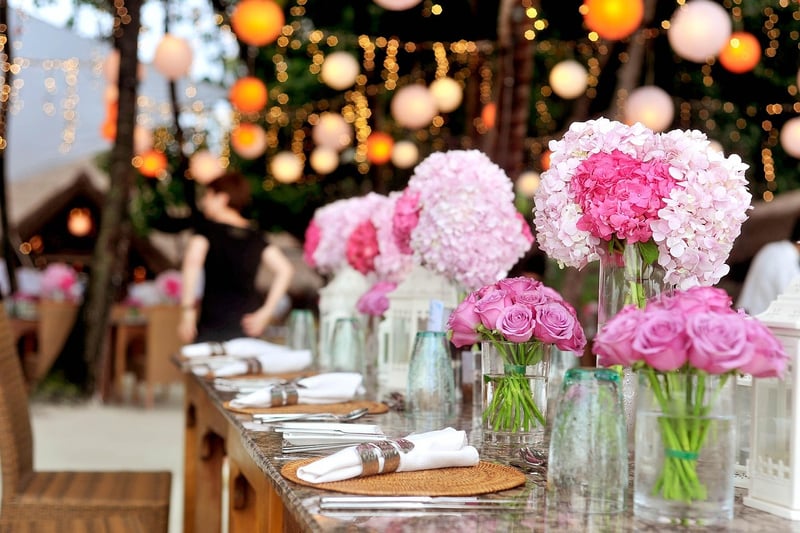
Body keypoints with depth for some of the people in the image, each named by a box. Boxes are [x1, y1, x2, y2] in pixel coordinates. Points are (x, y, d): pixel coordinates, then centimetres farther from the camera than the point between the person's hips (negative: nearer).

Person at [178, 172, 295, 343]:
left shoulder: (206, 227, 1)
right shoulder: (255, 235, 13)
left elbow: (192, 263, -17)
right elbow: (285, 269, 7)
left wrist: (187, 312, -17)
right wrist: (265, 313, 5)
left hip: (213, 324, -5)